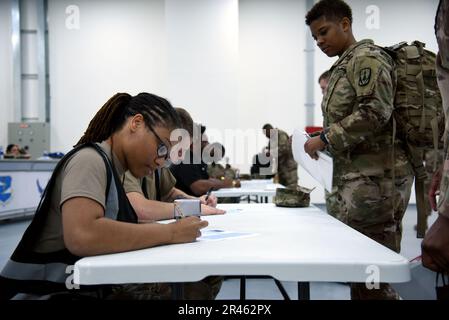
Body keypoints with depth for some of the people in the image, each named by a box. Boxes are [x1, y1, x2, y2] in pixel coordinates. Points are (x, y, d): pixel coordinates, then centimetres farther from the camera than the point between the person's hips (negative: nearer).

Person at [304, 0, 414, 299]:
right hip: (360, 178, 10)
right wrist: (327, 137, 11)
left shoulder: (366, 58, -6)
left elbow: (375, 111, -20)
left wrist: (326, 138, -15)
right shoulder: (345, 66, 22)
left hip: (374, 178, -10)